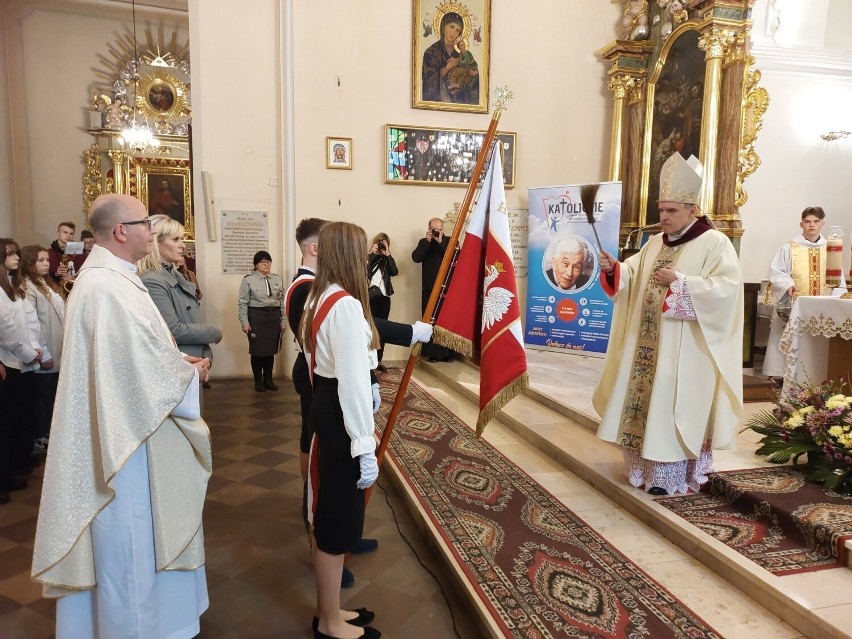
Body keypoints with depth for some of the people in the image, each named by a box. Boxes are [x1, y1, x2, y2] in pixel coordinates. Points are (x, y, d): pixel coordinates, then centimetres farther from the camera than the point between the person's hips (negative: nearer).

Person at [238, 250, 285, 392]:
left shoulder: (278, 279, 8)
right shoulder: (248, 280, -3)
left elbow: (282, 301, 10)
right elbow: (243, 303, -3)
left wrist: (283, 320, 7)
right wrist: (244, 322, -8)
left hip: (274, 317, 3)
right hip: (256, 317, -3)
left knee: (271, 350, 8)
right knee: (257, 350, 2)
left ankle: (268, 380, 21)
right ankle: (258, 381, 16)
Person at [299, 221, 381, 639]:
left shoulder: (319, 298, 10)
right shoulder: (346, 305, -22)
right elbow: (352, 383, -24)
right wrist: (365, 448, -20)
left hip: (324, 410, 10)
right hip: (340, 419, -10)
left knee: (332, 516, 20)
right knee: (337, 521, 5)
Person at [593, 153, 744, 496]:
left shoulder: (714, 242, -6)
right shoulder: (655, 243, 14)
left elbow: (726, 288, -17)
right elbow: (632, 276, 10)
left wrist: (680, 281, -23)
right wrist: (614, 268, -11)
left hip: (685, 350, -7)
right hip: (648, 345, 7)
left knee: (673, 407, -4)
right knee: (645, 400, 9)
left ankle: (671, 475, 6)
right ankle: (646, 463, 22)